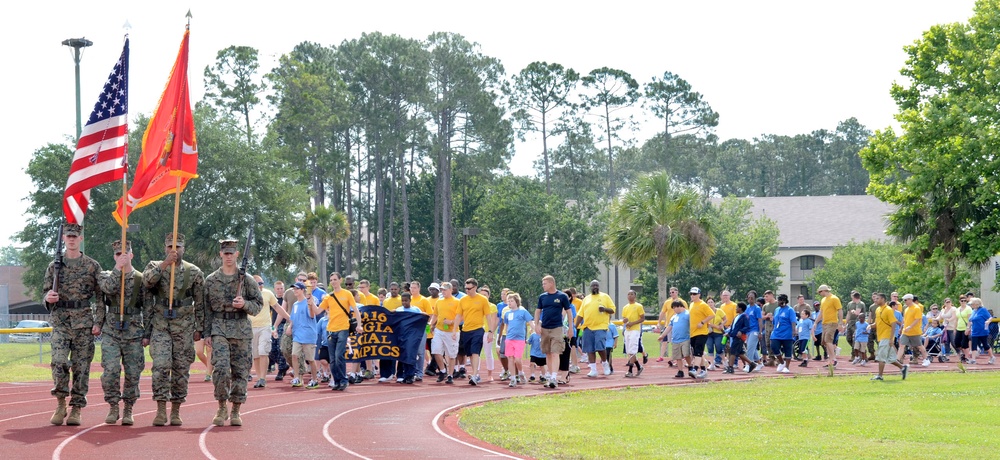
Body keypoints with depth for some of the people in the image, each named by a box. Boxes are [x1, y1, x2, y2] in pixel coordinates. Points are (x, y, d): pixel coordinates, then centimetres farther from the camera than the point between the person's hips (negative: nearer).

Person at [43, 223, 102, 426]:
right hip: (60, 321, 1)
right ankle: (60, 404, 1)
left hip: (84, 322, -1)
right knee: (59, 361, -15)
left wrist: (99, 322, -5)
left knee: (81, 366, 0)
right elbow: (46, 292, 15)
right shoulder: (54, 266, 10)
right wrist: (49, 297, -10)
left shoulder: (93, 266, 5)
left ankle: (76, 409, 7)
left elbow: (101, 296, 4)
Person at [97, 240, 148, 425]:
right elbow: (108, 288, -17)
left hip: (133, 333, 0)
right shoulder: (106, 276, 8)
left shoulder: (141, 279, 7)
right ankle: (113, 407, 2)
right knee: (110, 370, -12)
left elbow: (147, 309, 8)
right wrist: (118, 268, -20)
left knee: (133, 373, 2)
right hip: (111, 332, 0)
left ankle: (128, 410, 15)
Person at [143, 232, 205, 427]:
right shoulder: (155, 266, 6)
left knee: (181, 369, 4)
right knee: (160, 366, -12)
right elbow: (147, 280, -18)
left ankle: (176, 411, 13)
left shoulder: (194, 272, 6)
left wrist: (199, 328, 6)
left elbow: (200, 303, 9)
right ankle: (161, 411, -9)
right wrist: (165, 264, -25)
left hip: (184, 326, 1)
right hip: (160, 325, -1)